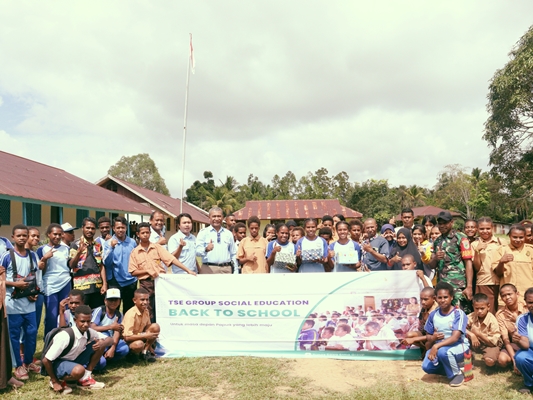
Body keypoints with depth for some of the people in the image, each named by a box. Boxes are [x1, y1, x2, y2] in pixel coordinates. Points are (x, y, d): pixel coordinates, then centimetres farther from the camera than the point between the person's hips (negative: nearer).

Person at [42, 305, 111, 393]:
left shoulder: (89, 332, -10)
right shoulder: (65, 336, -29)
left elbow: (110, 340, -4)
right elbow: (46, 360, -25)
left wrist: (102, 343, -28)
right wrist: (55, 382, -16)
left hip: (74, 361, 7)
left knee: (100, 343, -10)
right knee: (79, 370, -40)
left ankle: (85, 379, -1)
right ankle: (60, 381, -6)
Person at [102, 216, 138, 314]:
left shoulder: (132, 242, 3)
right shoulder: (108, 243, -4)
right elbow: (106, 263, -13)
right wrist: (111, 248, -24)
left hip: (131, 282, 3)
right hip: (115, 281, -3)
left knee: (129, 310, 14)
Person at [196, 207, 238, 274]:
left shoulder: (228, 234, 15)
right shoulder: (203, 233, 5)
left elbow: (233, 254, 17)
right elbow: (197, 251, -5)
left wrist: (236, 271, 10)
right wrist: (206, 249, -26)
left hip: (226, 269, 3)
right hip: (209, 269, -3)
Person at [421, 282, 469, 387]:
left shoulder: (458, 314, -13)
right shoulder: (433, 315, 1)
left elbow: (455, 337, -24)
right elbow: (429, 338, 8)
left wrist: (436, 346, -35)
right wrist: (433, 338, -18)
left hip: (458, 346, -5)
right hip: (438, 346, 5)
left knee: (443, 351, -37)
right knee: (427, 367, -20)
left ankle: (457, 374, -7)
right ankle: (450, 369, 11)